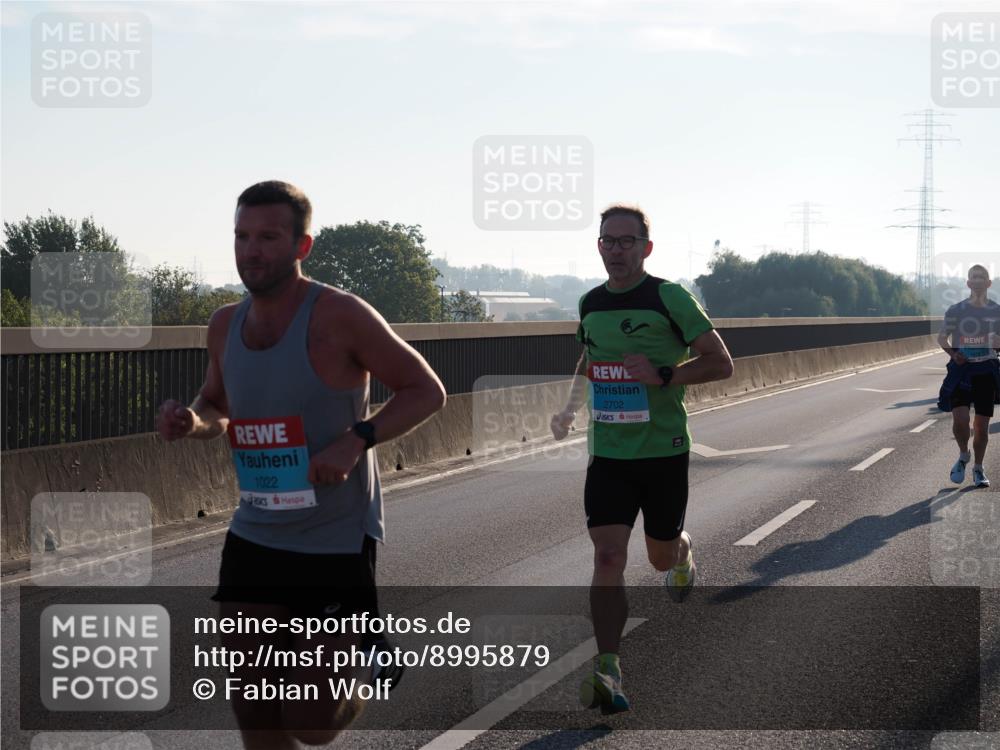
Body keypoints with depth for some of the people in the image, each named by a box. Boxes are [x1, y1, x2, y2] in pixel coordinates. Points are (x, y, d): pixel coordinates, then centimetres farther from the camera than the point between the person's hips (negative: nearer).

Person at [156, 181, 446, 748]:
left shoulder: (339, 316, -15)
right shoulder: (226, 325, 3)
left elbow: (427, 391, -9)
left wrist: (357, 440, -23)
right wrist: (192, 421, -4)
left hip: (337, 543, -5)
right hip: (254, 538, 5)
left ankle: (365, 662, 32)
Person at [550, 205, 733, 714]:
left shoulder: (670, 298, -9)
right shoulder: (590, 303, 7)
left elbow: (721, 363, -8)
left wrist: (663, 375, -20)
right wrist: (570, 409, 16)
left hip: (664, 452, -2)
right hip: (607, 455, 3)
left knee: (662, 556, 14)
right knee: (608, 557, -13)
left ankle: (683, 555, 53)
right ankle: (608, 673, -15)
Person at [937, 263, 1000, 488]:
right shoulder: (956, 310, -2)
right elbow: (942, 337, 4)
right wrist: (953, 353, -14)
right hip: (961, 370, -2)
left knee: (982, 426, 6)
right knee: (960, 419, -16)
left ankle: (978, 469, 24)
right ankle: (964, 455, 13)